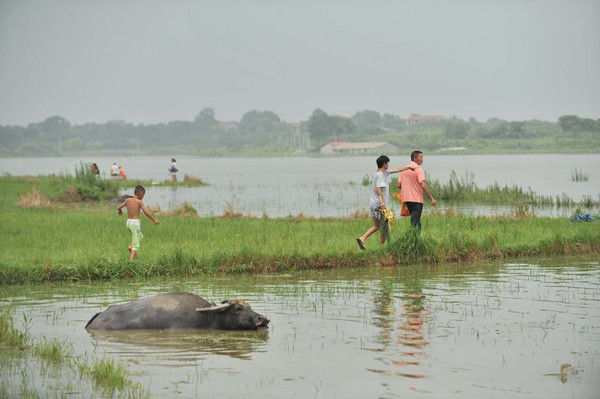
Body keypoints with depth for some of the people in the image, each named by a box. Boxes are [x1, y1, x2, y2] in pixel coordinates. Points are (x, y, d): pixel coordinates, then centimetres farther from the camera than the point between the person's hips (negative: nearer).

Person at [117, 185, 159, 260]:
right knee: (136, 244, -2)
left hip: (128, 222, 7)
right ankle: (131, 259, -10)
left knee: (140, 236, 28)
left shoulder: (128, 200, 4)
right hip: (135, 223, -7)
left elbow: (118, 207, 9)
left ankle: (131, 247, 8)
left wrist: (120, 211, 32)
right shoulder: (139, 202, -10)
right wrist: (154, 219, -6)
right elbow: (146, 212, -16)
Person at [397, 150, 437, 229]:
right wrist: (432, 199, -16)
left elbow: (398, 185, 11)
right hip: (416, 199, -7)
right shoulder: (418, 169, -11)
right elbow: (423, 186, -20)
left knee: (415, 222, 16)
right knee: (415, 223, -6)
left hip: (406, 199, 7)